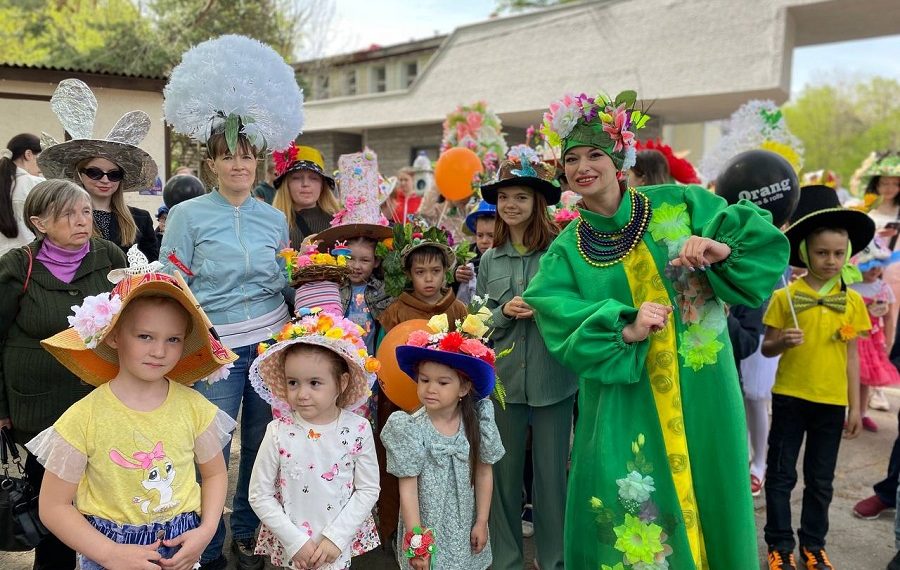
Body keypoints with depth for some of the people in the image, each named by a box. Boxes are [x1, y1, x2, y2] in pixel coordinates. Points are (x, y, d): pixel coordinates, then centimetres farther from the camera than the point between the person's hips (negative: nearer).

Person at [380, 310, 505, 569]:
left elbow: (484, 473, 0)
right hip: (427, 532, -2)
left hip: (465, 531, 2)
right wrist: (416, 540, -12)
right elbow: (408, 487, -13)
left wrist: (481, 523, 1)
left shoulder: (476, 422, -8)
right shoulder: (411, 429, -16)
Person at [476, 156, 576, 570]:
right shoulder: (489, 260, 7)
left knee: (552, 472, 9)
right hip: (503, 379, 3)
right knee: (503, 472, 12)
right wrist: (505, 312, -10)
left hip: (553, 380, -3)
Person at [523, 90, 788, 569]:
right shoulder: (567, 248, 1)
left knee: (703, 494, 12)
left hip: (699, 388, 0)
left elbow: (764, 239, -2)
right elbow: (555, 311, -14)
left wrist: (721, 250, -23)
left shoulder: (678, 204, -1)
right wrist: (625, 329, -26)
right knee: (622, 502, 0)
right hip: (622, 399, 0)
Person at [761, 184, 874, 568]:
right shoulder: (785, 297, -7)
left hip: (832, 402, 2)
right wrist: (782, 342, -24)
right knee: (782, 475, 7)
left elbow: (851, 355, 5)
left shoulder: (852, 301, 1)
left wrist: (855, 407, 5)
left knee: (821, 480, 14)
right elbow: (766, 348, -2)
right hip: (790, 397, -2)